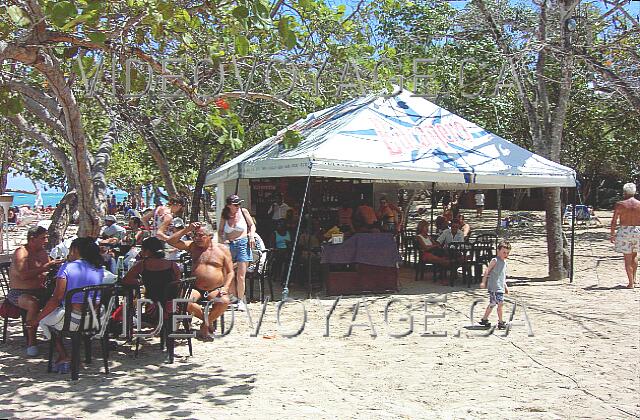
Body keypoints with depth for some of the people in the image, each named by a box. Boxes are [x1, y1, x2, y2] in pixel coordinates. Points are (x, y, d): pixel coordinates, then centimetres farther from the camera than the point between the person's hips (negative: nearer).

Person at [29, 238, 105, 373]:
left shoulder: (67, 267, -6)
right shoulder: (99, 269, 9)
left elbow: (56, 298, -11)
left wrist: (36, 320, -2)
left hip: (74, 321, -6)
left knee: (44, 320, 24)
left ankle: (63, 357, 12)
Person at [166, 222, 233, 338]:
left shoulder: (222, 249, 7)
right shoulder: (192, 246, 12)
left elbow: (230, 272, 7)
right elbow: (171, 241, 4)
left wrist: (225, 288, -10)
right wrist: (187, 229, -2)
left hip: (215, 290, -1)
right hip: (196, 289, 1)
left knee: (224, 301, -33)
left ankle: (206, 324, -6)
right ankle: (206, 317, -1)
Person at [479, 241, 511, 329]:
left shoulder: (504, 262, 16)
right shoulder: (495, 260, -9)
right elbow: (487, 270, -12)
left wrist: (505, 286, 25)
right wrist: (483, 282, -17)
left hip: (500, 287, 9)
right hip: (494, 287, -9)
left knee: (492, 304, 14)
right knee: (500, 303, -12)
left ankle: (484, 319, 24)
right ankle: (500, 322, -5)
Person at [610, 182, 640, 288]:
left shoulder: (619, 205, -6)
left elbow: (613, 222, -4)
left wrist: (612, 234, 5)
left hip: (624, 231, -2)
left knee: (627, 258, 2)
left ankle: (631, 283, 3)